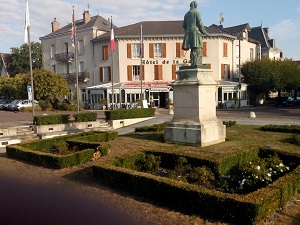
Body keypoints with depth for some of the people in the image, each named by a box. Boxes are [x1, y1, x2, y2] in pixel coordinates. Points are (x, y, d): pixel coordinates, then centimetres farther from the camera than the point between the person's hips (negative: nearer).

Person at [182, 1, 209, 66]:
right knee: (197, 49, -11)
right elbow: (200, 23, -7)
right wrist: (205, 32, 2)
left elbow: (184, 25, 18)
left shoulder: (186, 14, 18)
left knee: (193, 50, 8)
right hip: (196, 32, -7)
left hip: (189, 33, 7)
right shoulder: (196, 12, -1)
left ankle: (193, 64, 3)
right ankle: (196, 65, -20)